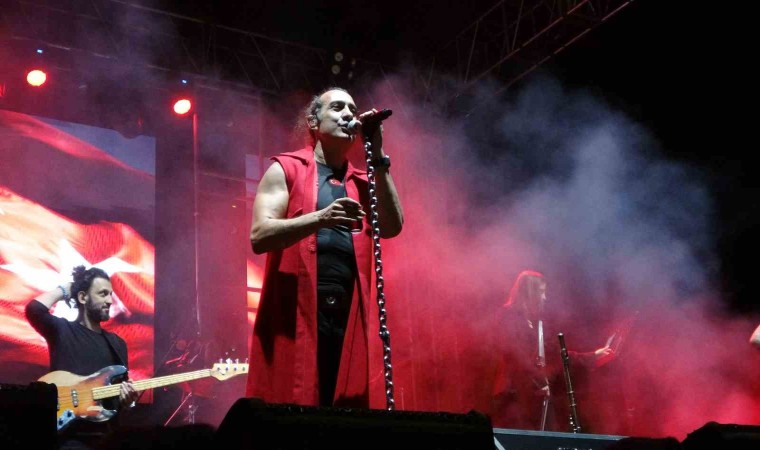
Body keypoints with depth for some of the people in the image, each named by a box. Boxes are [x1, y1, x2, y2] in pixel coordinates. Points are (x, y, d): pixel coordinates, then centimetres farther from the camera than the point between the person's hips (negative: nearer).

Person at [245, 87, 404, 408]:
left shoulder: (362, 182, 19)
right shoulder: (286, 169, 7)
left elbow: (391, 227, 2)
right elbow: (260, 236, -6)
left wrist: (377, 157, 1)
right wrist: (320, 217, -21)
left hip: (348, 317, 4)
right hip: (296, 314, -4)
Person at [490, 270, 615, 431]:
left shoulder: (539, 320, 17)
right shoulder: (511, 315, -4)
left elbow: (558, 352, 18)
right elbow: (514, 353, -13)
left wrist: (592, 356, 16)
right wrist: (539, 380, -18)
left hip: (540, 392, 7)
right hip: (517, 392, -7)